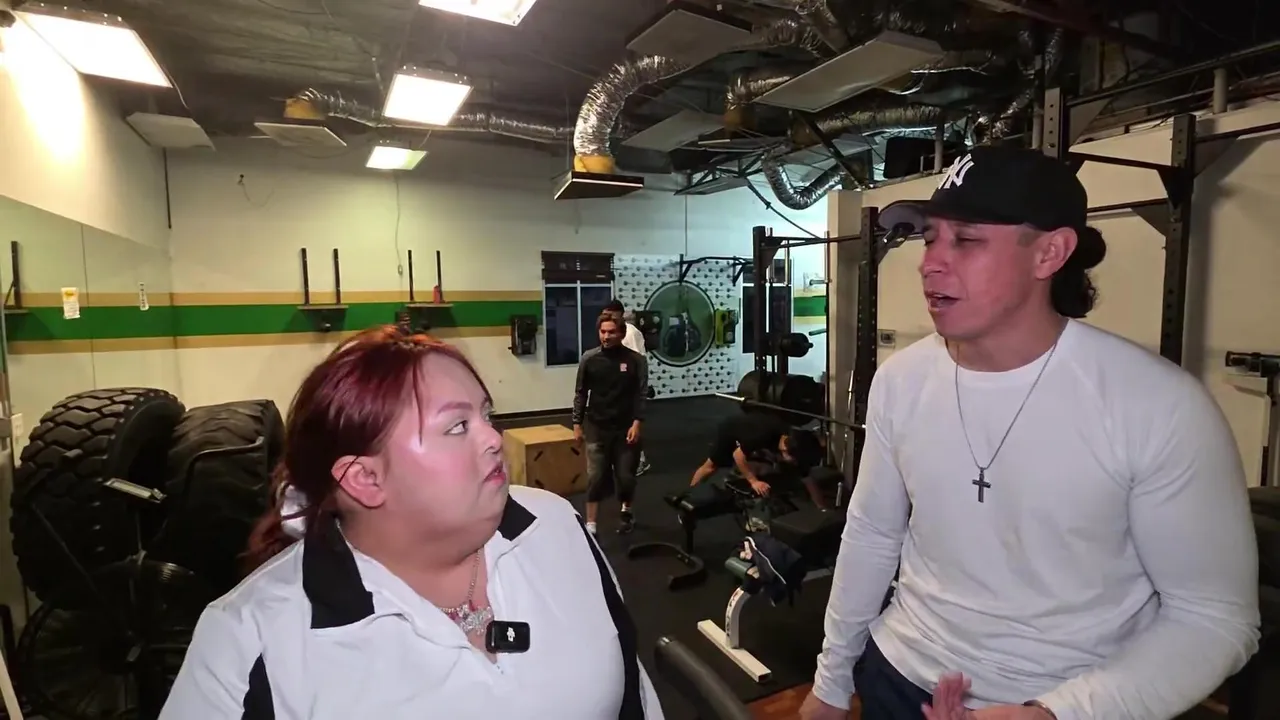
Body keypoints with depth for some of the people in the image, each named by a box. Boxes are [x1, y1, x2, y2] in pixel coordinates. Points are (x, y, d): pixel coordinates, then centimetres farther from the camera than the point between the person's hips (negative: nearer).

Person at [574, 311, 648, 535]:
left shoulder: (636, 360, -5)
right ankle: (590, 524, 10)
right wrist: (577, 424, 3)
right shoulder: (589, 359, -3)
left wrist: (636, 423, -11)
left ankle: (626, 511, 36)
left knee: (626, 476, 8)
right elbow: (580, 393, 4)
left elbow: (641, 395, -3)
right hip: (596, 428, 0)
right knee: (596, 477, -1)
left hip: (625, 428, 0)